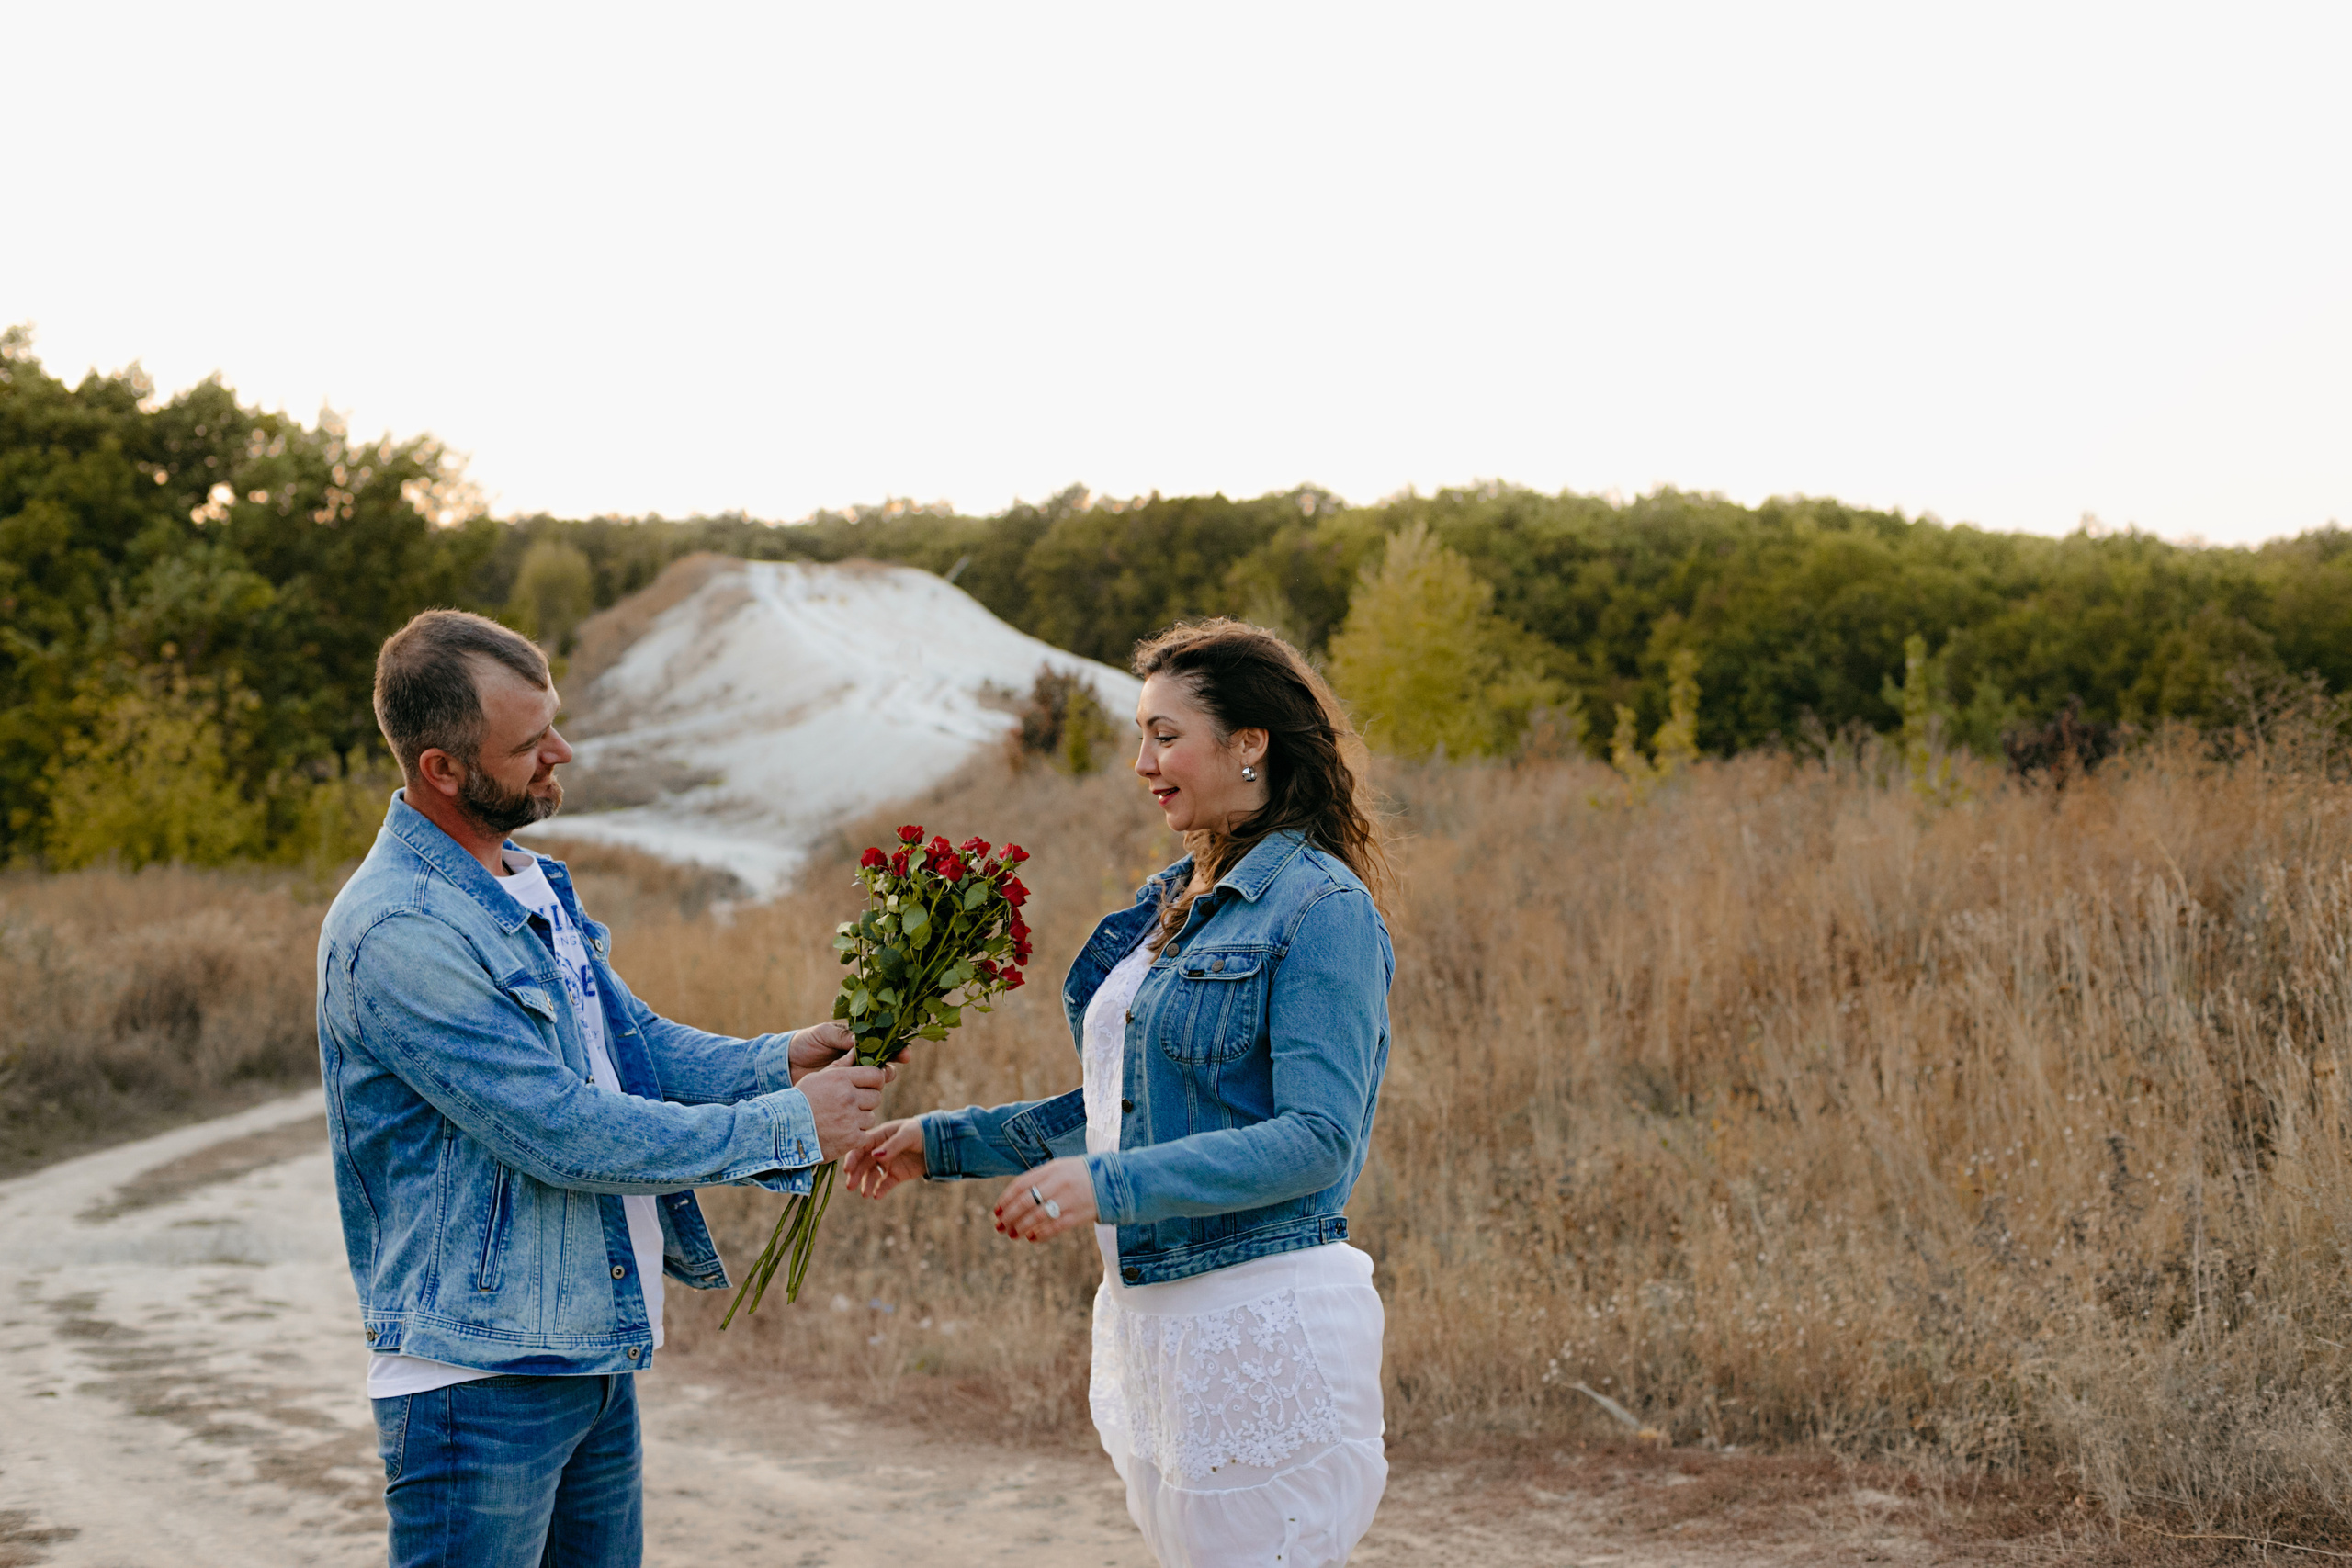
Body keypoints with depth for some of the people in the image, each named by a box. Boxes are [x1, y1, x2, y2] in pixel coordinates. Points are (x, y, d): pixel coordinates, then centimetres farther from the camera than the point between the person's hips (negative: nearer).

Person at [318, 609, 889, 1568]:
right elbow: (565, 1134, -23)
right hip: (477, 1378, -9)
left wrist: (776, 1062, -2)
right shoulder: (399, 932, -21)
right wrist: (785, 1127, -17)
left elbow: (634, 1040, 17)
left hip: (597, 1360, 9)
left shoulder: (534, 887, 11)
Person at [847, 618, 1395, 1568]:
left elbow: (1317, 1139, -20)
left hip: (1262, 1321, -9)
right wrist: (945, 1142, 16)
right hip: (1147, 1315, 9)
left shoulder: (1322, 911, -13)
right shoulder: (1171, 904, 14)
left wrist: (1108, 1186, -28)